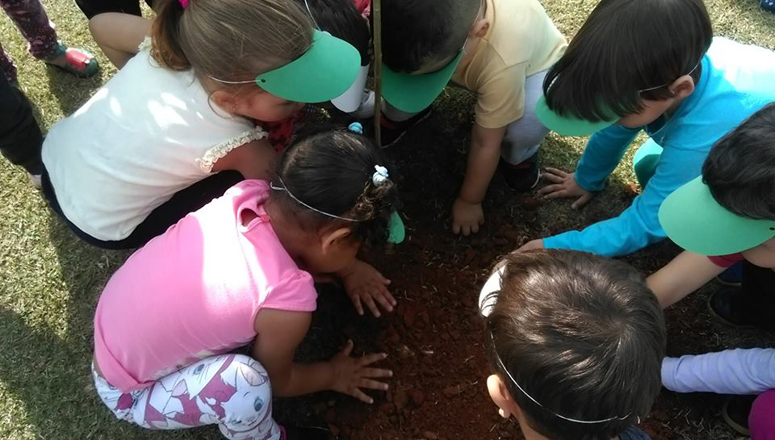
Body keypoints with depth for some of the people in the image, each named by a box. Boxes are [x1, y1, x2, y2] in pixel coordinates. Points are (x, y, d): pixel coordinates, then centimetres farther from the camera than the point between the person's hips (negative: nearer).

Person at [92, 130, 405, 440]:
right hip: (129, 394, -6)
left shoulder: (250, 194, -19)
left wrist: (347, 269, 8)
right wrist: (332, 375, 7)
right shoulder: (288, 302, -35)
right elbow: (276, 379, -11)